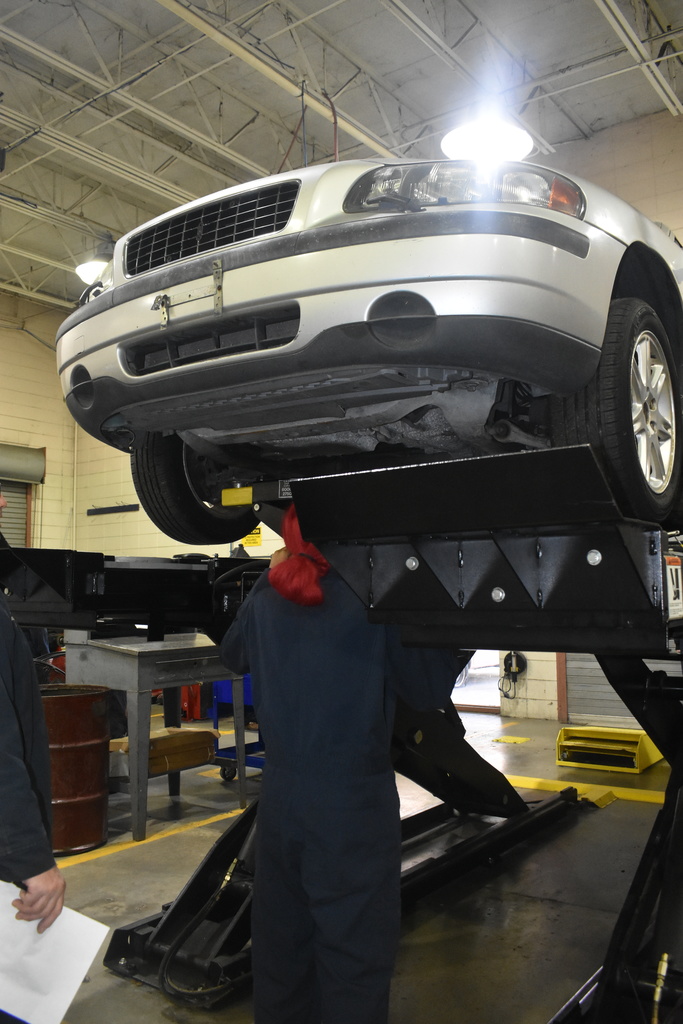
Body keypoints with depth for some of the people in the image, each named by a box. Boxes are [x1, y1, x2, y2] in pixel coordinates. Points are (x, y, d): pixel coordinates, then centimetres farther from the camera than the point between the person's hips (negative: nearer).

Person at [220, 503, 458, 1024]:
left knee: (280, 948, 21)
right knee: (354, 961, 9)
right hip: (355, 807, -5)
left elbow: (234, 655, 20)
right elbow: (429, 688, -8)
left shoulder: (267, 593, -1)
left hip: (280, 800, 5)